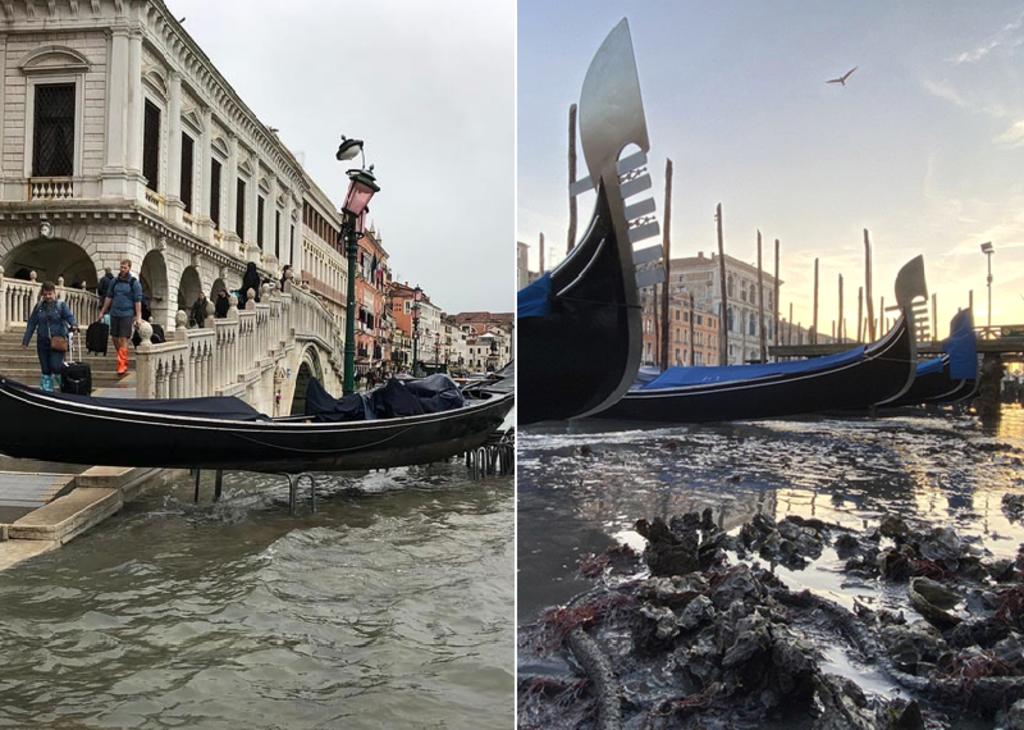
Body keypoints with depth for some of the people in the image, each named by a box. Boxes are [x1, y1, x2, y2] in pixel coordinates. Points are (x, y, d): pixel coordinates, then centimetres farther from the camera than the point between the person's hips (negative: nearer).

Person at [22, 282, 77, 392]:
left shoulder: (61, 305, 2)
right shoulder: (39, 307, 10)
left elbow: (69, 316, -14)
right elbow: (31, 324, 12)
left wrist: (73, 324, -37)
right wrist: (25, 340, 9)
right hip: (43, 342, 4)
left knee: (55, 366, -13)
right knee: (45, 369, 7)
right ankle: (47, 390, 17)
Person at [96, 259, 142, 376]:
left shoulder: (134, 283, -2)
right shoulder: (115, 281, 11)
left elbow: (138, 301, -6)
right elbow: (109, 297, 17)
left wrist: (138, 317, -13)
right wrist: (102, 312, 15)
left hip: (127, 314, -5)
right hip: (114, 314, 5)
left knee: (123, 339, -8)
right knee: (115, 337, 9)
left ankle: (122, 365, -7)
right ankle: (123, 358, 26)